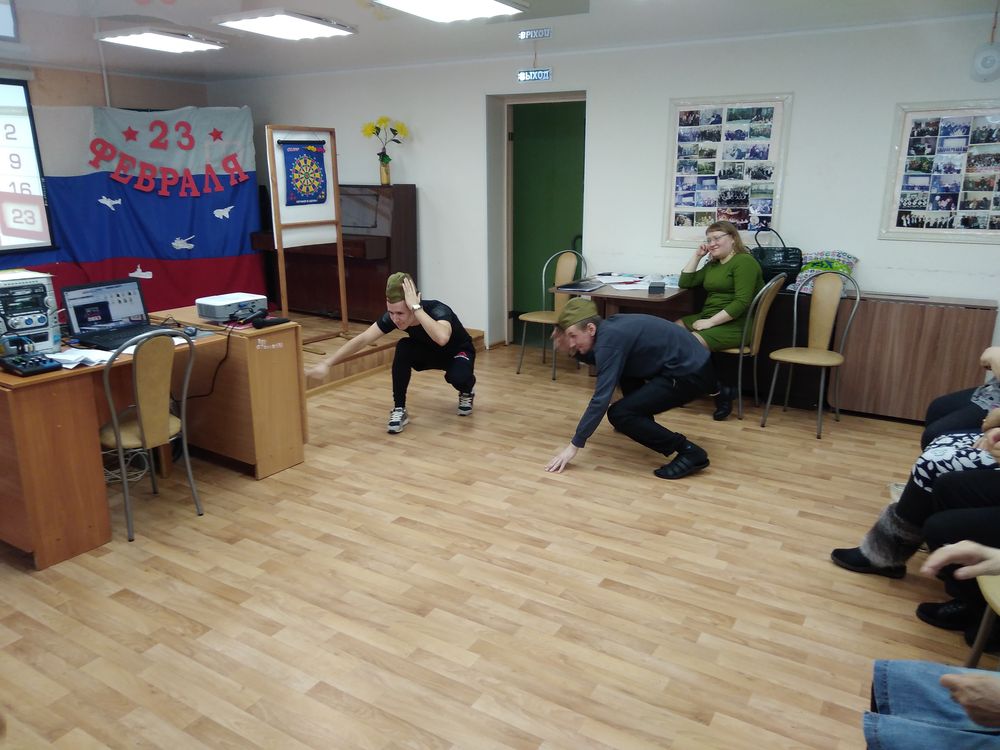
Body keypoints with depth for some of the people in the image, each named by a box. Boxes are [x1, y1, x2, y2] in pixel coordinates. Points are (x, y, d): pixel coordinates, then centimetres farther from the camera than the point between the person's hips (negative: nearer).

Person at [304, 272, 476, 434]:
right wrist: (327, 363, -32)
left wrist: (416, 308, -56)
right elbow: (362, 339, -26)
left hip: (458, 353, -4)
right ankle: (399, 409, -12)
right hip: (431, 353, 4)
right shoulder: (393, 316, -26)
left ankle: (467, 391, 2)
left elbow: (442, 338, -61)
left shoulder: (437, 310, -39)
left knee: (457, 377, -37)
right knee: (403, 348, -28)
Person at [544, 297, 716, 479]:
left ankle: (690, 452, -8)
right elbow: (598, 360, 29)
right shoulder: (610, 327, 9)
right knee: (622, 368, 25)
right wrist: (573, 350, 9)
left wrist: (574, 446, -16)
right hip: (689, 363, 10)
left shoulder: (610, 339, -18)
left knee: (619, 414, -11)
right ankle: (644, 423, 35)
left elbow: (601, 399, -20)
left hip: (692, 373, -10)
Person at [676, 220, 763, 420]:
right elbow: (684, 283, 18)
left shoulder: (744, 262, -8)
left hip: (735, 325, -9)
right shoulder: (713, 264, 19)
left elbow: (741, 302, -19)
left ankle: (718, 390, -11)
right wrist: (697, 255, 12)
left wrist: (711, 322, -23)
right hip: (708, 318, 9)